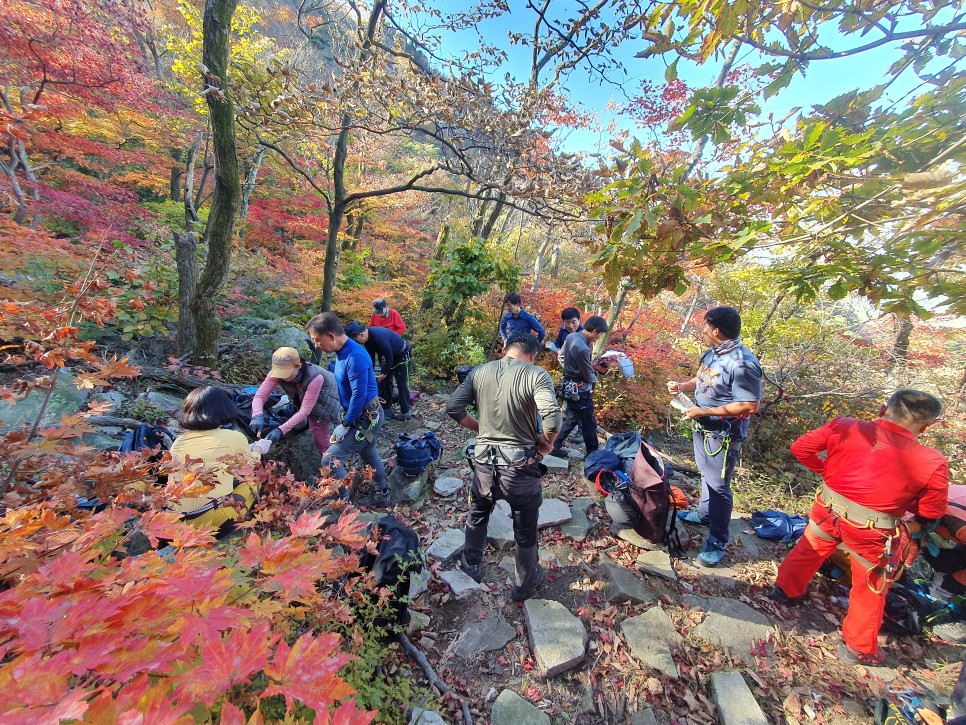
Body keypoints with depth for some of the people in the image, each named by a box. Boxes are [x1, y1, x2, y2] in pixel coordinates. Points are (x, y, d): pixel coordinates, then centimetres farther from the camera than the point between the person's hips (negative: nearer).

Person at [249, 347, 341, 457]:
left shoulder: (314, 378, -41)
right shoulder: (276, 373, -26)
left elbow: (304, 411, -36)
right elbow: (259, 396, -25)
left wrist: (281, 430, -42)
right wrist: (257, 416, -44)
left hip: (327, 402, -5)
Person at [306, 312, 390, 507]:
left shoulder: (355, 356, -27)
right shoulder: (342, 352, 3)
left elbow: (359, 395, -26)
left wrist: (345, 425, -16)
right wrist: (345, 419, 12)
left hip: (365, 417, -10)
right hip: (368, 415, 10)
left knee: (330, 460, -5)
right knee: (369, 455, 24)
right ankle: (382, 495, 43)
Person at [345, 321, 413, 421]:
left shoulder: (379, 337, -36)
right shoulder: (368, 338, -8)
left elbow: (389, 357, -27)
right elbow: (371, 357, 2)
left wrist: (384, 374, -15)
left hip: (403, 355, -9)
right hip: (391, 356, 9)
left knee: (402, 384, -5)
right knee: (384, 381, 10)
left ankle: (406, 413, 3)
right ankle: (386, 407, 23)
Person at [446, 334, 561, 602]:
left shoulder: (479, 372, -4)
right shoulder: (537, 375, -16)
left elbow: (453, 409, -4)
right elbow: (552, 420, -28)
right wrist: (545, 442, -7)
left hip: (483, 461, 3)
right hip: (521, 467, -3)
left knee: (477, 515, 32)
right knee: (525, 533, 23)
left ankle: (471, 566, 54)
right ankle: (524, 586, 46)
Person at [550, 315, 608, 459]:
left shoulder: (571, 336, -2)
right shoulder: (583, 349, -29)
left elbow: (562, 356, 14)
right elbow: (589, 377, -17)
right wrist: (594, 376, 5)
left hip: (569, 386, 9)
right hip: (579, 390, -9)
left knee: (572, 419, 22)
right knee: (589, 422, 10)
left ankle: (554, 446, 26)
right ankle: (593, 451, 29)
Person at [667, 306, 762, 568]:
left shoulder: (742, 363, -26)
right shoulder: (711, 353, 1)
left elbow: (750, 406, -26)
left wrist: (703, 411, -25)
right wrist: (681, 386, -3)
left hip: (723, 434, -8)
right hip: (703, 427, 9)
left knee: (718, 485, 4)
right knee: (706, 475, 25)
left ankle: (717, 540, 21)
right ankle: (704, 513, 46)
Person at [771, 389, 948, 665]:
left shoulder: (845, 427, -14)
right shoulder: (932, 463, -17)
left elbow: (801, 447, -7)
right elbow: (930, 514, -7)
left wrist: (824, 468, 11)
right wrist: (902, 498, 14)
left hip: (829, 508, 3)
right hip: (871, 529, -2)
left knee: (808, 551, 29)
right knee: (870, 590, 21)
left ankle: (786, 589, 49)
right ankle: (859, 648, 37)